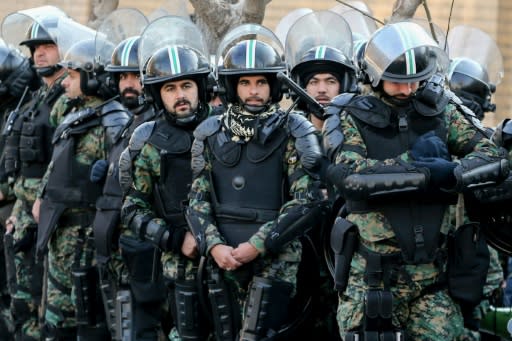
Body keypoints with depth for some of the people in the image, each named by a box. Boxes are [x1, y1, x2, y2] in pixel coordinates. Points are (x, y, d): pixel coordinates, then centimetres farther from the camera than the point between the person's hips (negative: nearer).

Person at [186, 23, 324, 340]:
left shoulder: (293, 134, -2)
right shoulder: (211, 135, 9)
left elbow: (306, 201, -8)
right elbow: (198, 200, 8)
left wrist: (258, 245, -14)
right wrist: (214, 246, -9)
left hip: (276, 259, -4)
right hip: (224, 261, 4)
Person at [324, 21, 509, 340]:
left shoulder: (441, 112, 8)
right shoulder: (353, 118, 0)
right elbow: (348, 173, -19)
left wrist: (448, 173, -19)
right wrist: (415, 162, -16)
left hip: (434, 276, 2)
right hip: (372, 275, -2)